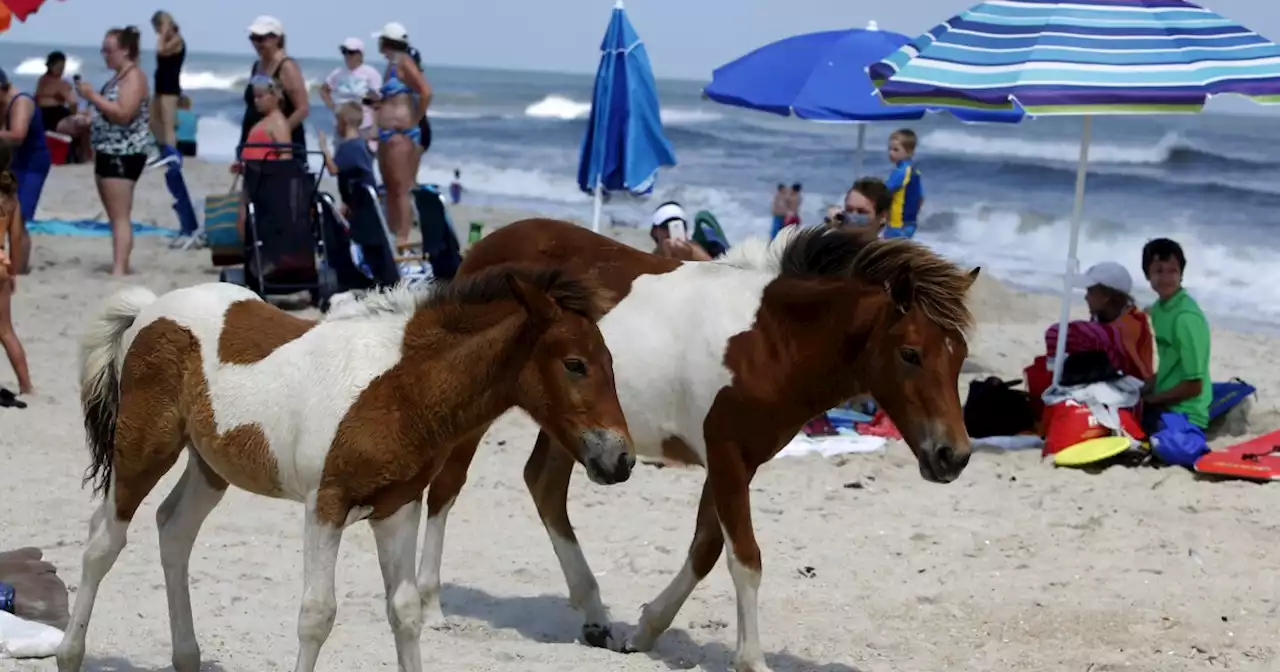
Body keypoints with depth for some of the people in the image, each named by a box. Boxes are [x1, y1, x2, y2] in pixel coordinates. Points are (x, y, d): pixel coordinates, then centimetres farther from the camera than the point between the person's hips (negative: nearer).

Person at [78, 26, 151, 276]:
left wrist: (93, 96, -20)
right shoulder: (118, 77, 18)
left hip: (124, 154, -10)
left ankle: (119, 269, -18)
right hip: (109, 152, 10)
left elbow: (123, 114, -24)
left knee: (120, 216, -14)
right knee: (116, 216, 12)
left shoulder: (134, 77, -12)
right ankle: (121, 267, 15)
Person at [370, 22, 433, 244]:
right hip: (388, 134, 10)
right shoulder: (392, 65, 16)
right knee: (390, 189, 13)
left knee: (402, 190, -9)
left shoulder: (404, 63, -10)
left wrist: (415, 121, -16)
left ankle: (403, 239, -10)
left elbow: (426, 92, -21)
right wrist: (377, 101, 12)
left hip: (403, 134, -10)